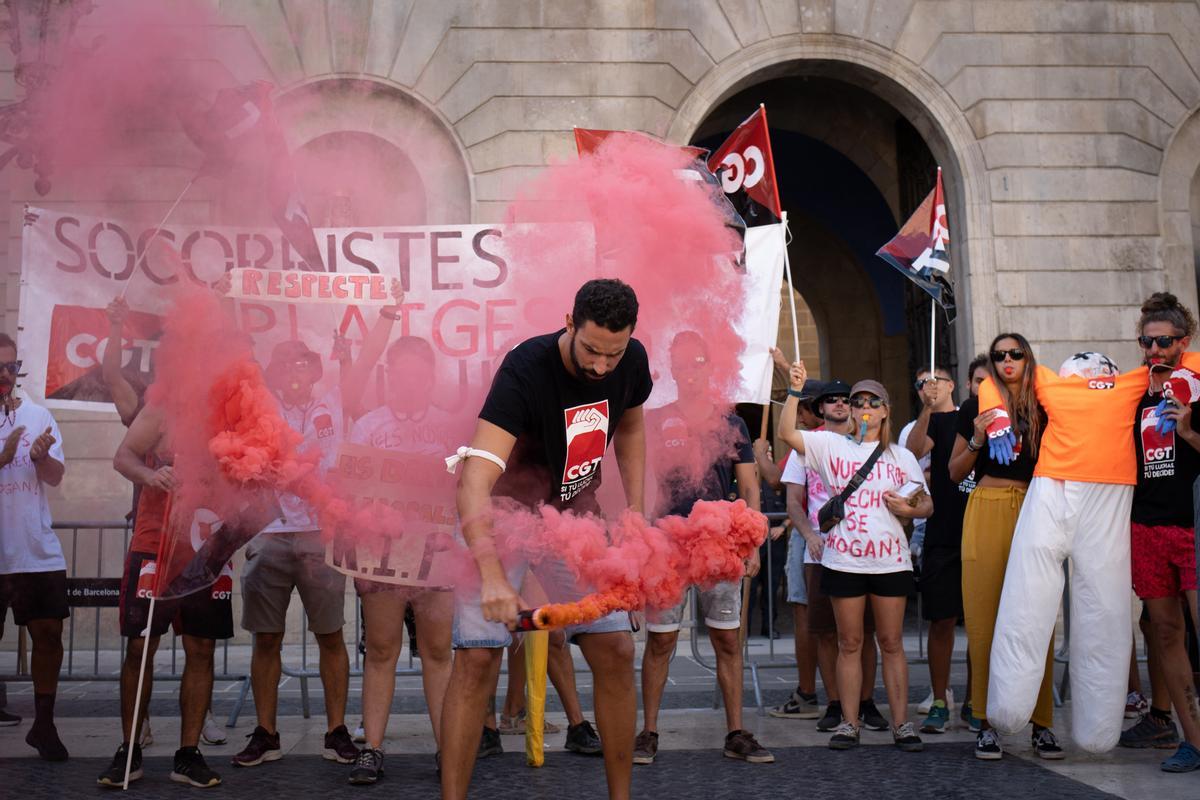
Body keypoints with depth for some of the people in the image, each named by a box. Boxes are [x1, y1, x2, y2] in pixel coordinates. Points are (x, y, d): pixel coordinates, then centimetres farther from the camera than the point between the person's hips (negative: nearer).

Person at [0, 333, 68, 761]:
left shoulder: (37, 415, 7)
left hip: (39, 552, 3)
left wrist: (41, 456, -19)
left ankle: (43, 724, 16)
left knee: (48, 633, 3)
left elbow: (56, 476, 1)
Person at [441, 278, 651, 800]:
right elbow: (475, 478, -40)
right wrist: (492, 574, -51)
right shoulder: (526, 369, -30)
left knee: (616, 651, -1)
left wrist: (636, 508, 1)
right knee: (478, 656, -13)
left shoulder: (632, 361, -11)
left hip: (575, 515, 5)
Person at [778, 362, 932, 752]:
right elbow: (788, 433, -5)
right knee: (849, 643, 5)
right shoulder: (831, 445, 7)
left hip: (889, 559, 1)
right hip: (843, 558, -1)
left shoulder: (902, 456, 11)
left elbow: (927, 505, 12)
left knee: (891, 642, 4)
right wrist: (795, 391, -13)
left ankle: (901, 723, 9)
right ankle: (849, 723, 11)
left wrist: (908, 509, -9)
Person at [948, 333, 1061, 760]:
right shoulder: (976, 407, 9)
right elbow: (955, 472, 9)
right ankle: (987, 721, 3)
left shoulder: (1043, 410, 13)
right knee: (985, 619, -3)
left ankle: (1042, 723, 3)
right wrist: (977, 440, -6)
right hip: (987, 512, -1)